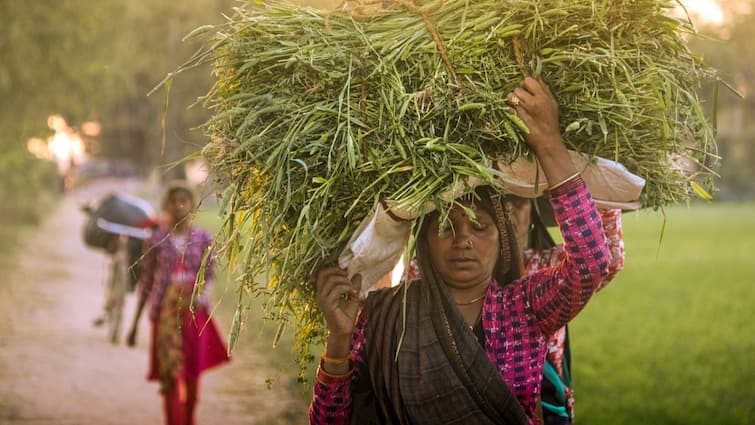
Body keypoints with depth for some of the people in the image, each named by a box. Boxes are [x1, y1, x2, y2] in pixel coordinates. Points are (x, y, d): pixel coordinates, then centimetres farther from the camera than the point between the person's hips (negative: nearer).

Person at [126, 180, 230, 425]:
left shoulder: (203, 239, 2)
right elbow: (146, 281, 3)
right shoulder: (156, 240, -1)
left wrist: (201, 293, -23)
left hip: (194, 312, 1)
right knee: (170, 375, -6)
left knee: (192, 374, 8)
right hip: (165, 311, -1)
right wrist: (135, 324, 4)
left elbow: (209, 273, 1)